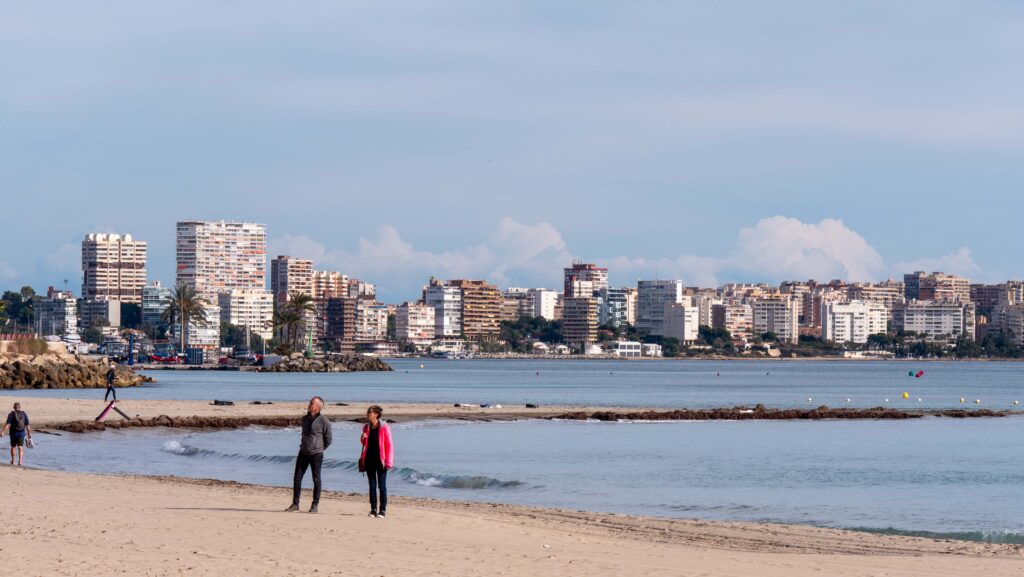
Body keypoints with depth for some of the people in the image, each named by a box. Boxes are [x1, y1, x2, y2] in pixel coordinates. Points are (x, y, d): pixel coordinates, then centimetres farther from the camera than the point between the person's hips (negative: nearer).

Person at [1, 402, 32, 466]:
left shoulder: (11, 414, -6)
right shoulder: (24, 414, 1)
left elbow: (8, 424, -18)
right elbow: (27, 425, 0)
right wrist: (29, 433, 7)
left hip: (13, 433, 0)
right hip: (21, 433, 0)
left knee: (13, 446, 19)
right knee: (20, 448, -4)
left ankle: (13, 461, 29)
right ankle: (20, 461, -24)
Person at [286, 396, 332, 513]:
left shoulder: (323, 421, -9)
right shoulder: (304, 419, 9)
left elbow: (328, 439, -1)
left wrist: (319, 449, 7)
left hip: (316, 454, -5)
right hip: (303, 453, 5)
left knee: (316, 480, 3)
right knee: (297, 478, 2)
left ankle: (315, 505, 9)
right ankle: (295, 504, 8)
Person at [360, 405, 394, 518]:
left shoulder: (384, 427, -9)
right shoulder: (366, 427, 8)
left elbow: (389, 445, -9)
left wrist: (388, 462, -14)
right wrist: (363, 439, -3)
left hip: (380, 460, -5)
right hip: (369, 459, 5)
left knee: (382, 485, 0)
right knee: (372, 485, 7)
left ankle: (383, 510, 4)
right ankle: (373, 509, 11)